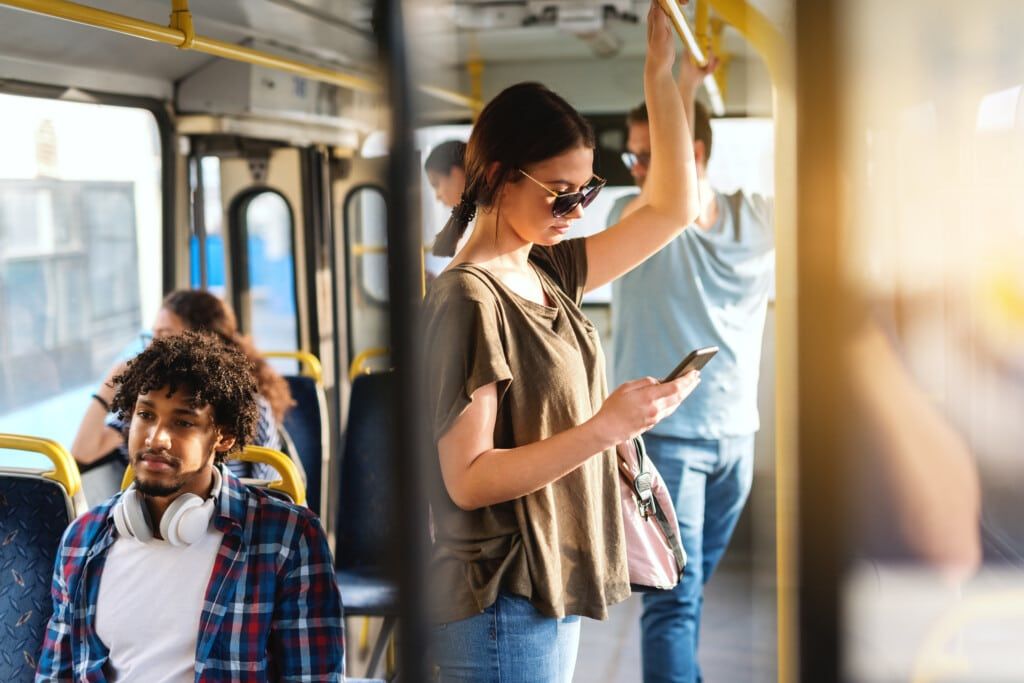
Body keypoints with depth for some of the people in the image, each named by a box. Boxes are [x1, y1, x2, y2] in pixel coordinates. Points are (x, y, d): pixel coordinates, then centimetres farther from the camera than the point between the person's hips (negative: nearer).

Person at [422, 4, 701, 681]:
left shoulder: (550, 275, 7)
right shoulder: (469, 299, -17)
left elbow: (672, 208, 13)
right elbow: (468, 479, -21)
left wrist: (661, 69, 7)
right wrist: (605, 427, -25)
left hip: (552, 594, 8)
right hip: (504, 607, -8)